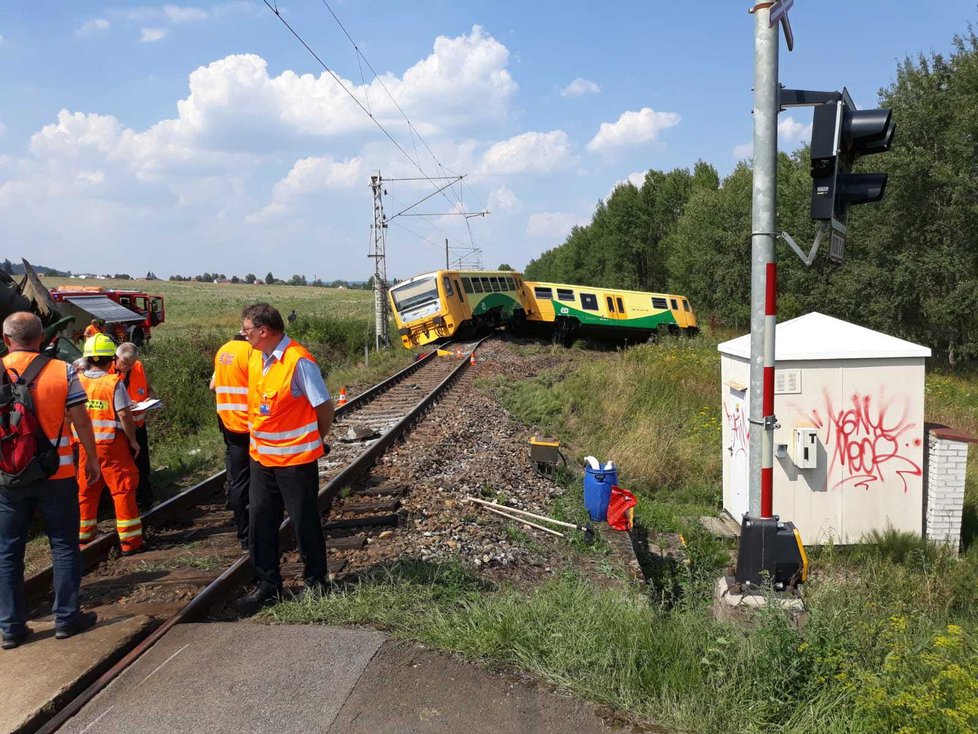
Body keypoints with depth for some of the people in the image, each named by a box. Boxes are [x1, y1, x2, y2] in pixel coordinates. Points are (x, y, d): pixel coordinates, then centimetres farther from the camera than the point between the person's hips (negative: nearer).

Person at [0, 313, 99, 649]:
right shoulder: (62, 371, -8)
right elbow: (80, 421, -6)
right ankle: (67, 618, 15)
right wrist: (91, 458, 6)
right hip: (56, 473, -1)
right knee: (64, 546, 10)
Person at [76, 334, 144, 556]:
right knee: (122, 489, 1)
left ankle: (84, 533, 30)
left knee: (86, 488, 17)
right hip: (111, 443, -5)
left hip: (85, 444, 5)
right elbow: (124, 415, -14)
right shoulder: (114, 383, -12)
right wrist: (133, 441, -4)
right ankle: (130, 541, 3)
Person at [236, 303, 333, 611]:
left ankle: (315, 582, 25)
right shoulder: (256, 358, 4)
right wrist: (258, 439, 13)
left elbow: (324, 406, -13)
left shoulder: (298, 361, -20)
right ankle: (267, 584, 25)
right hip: (262, 456, 7)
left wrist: (314, 441, 2)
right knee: (260, 522, 11)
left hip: (296, 459, -7)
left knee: (305, 523, 7)